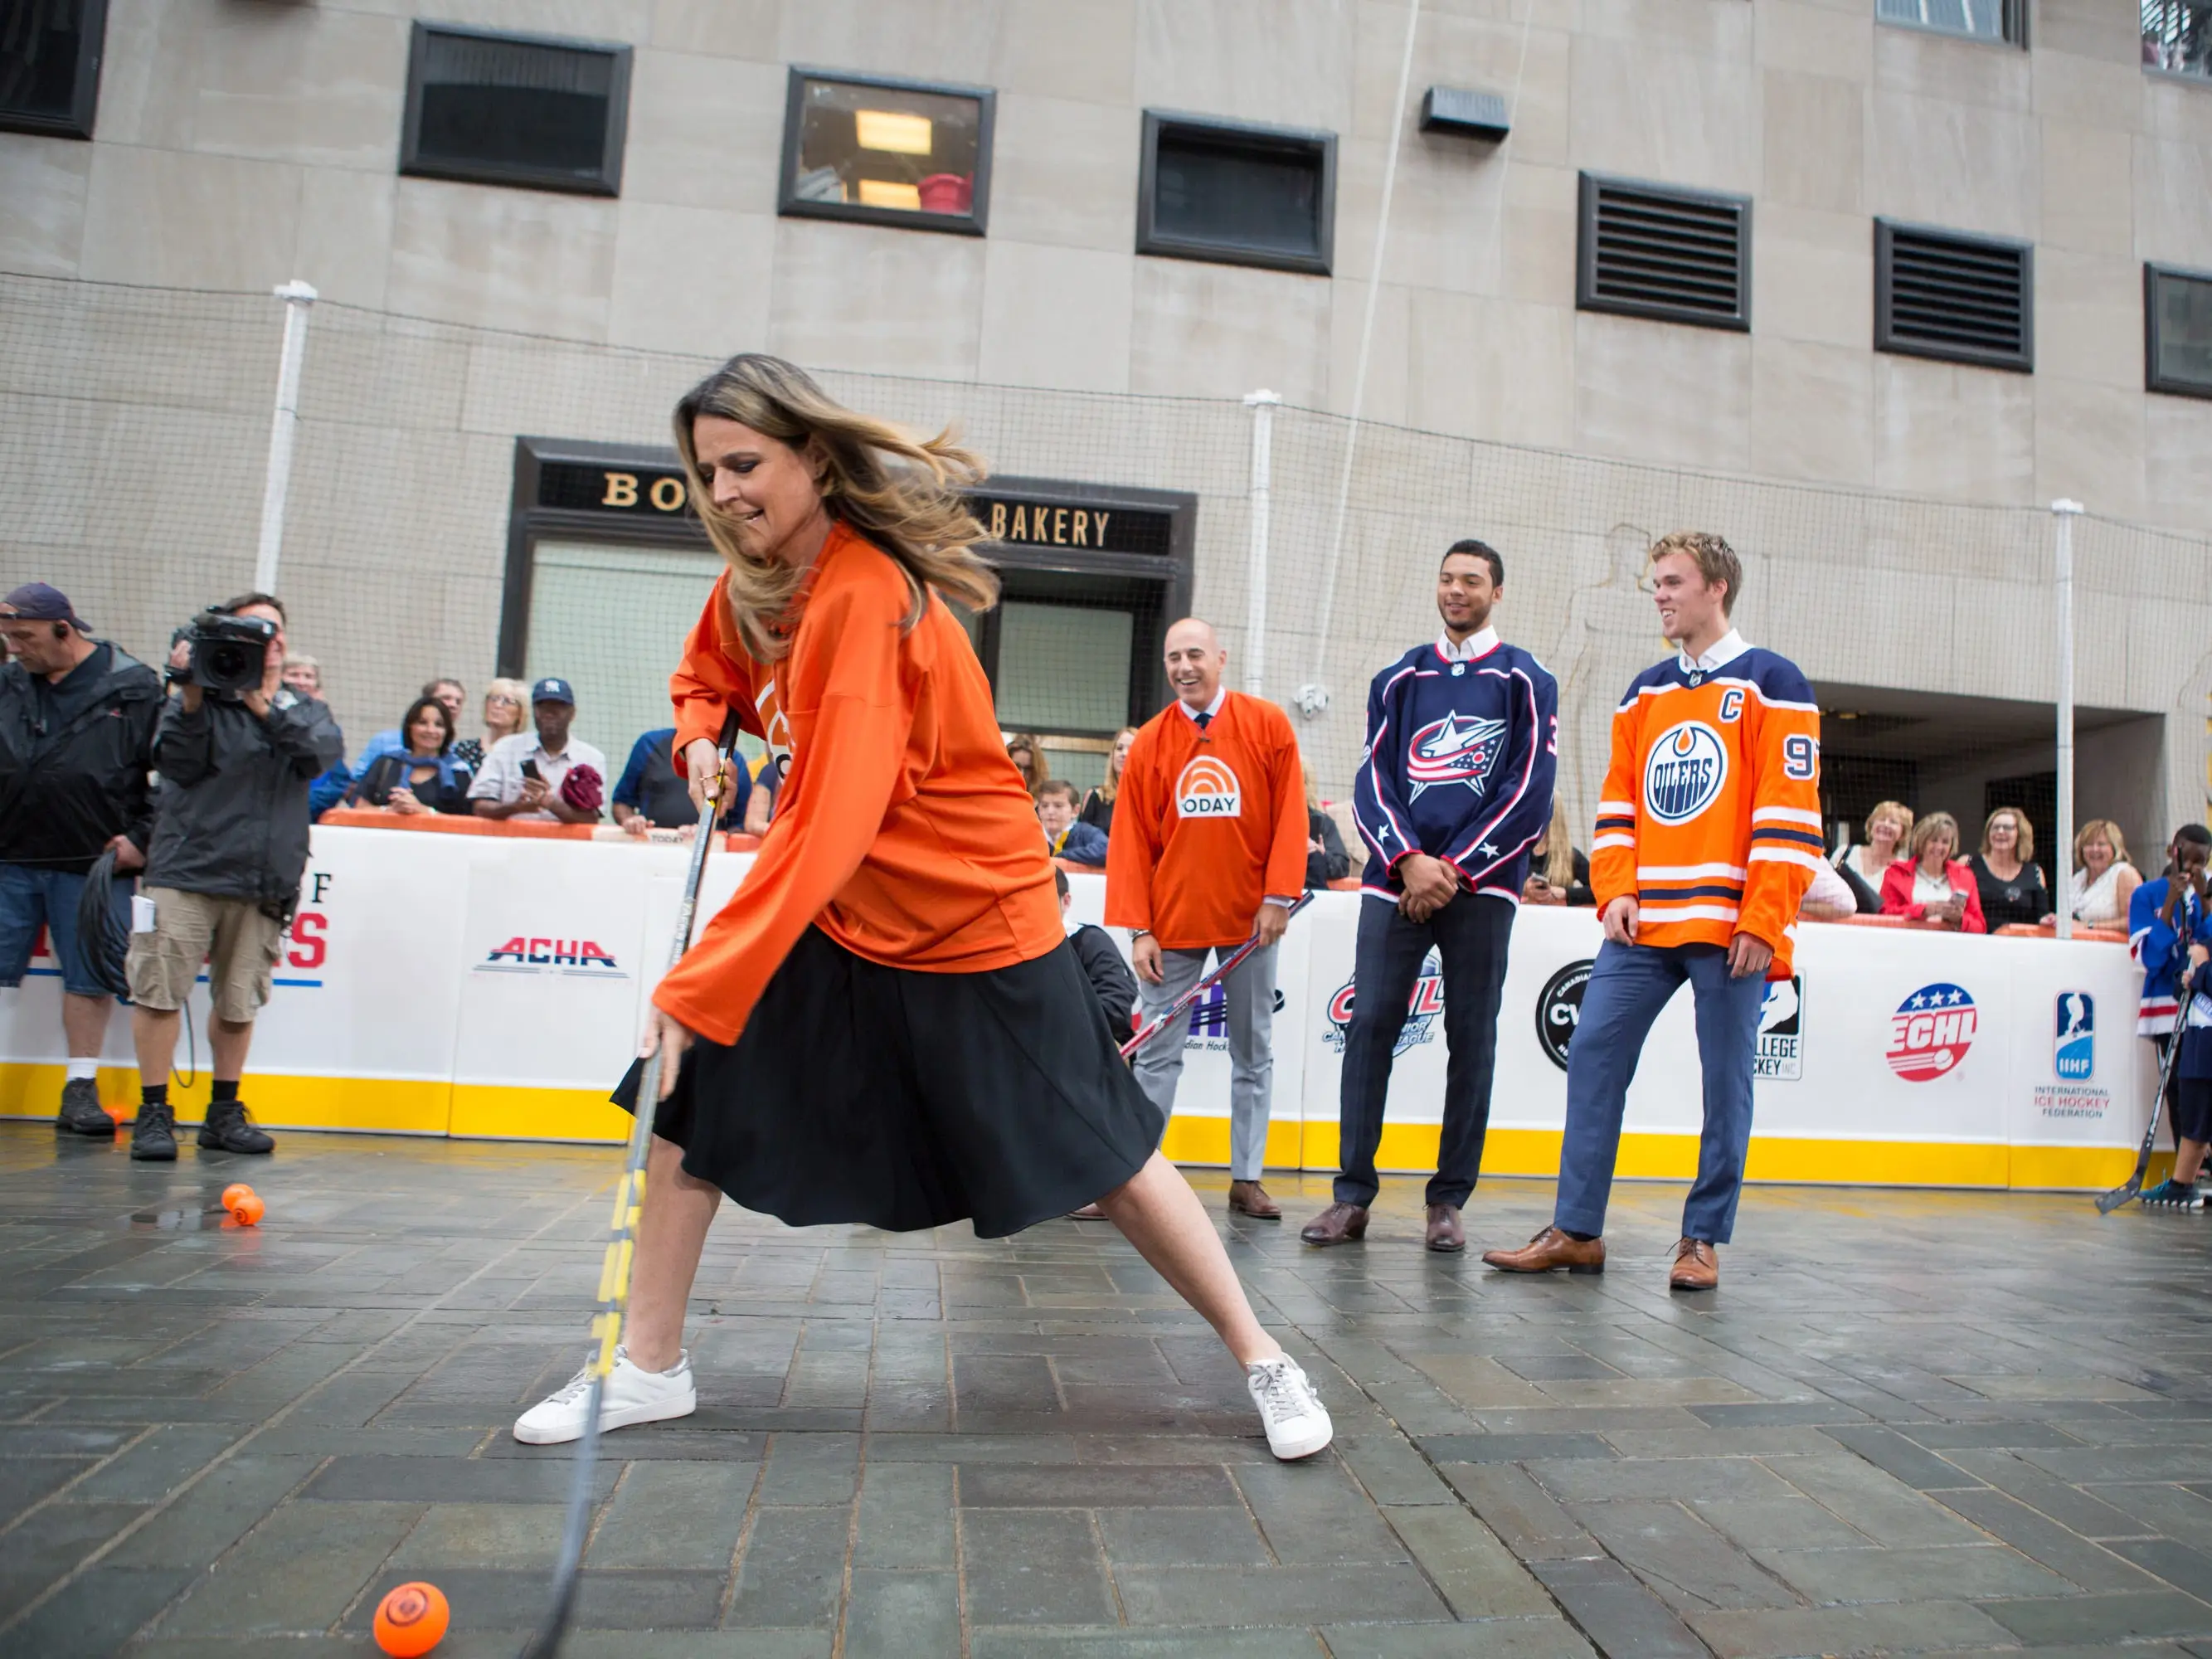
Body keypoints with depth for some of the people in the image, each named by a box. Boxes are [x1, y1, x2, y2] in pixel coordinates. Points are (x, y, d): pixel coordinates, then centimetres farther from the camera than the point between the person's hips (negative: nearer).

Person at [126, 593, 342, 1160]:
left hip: (264, 884, 2)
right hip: (187, 872, -2)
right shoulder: (199, 698, 8)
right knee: (161, 991, -5)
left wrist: (264, 707, -18)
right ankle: (153, 1113, 7)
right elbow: (179, 764, -5)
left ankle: (225, 1114, 19)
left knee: (238, 1003, 6)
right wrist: (193, 696, -15)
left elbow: (321, 752, -6)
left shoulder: (305, 710, 15)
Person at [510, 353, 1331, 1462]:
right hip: (838, 922, 8)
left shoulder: (869, 599, -26)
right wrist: (701, 737, -4)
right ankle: (650, 1368, 20)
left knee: (1105, 1161, 0)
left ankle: (1261, 1359, 19)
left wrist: (699, 987, -35)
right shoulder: (751, 582, 0)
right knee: (691, 1096, 2)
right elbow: (707, 678, 21)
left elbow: (827, 830, -33)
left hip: (976, 928, -7)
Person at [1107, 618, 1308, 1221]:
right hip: (1173, 920, 0)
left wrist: (1280, 897, -10)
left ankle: (1246, 1179, 17)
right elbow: (1131, 841, -1)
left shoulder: (1268, 724, -1)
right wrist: (1138, 929, -7)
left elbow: (1290, 815, -3)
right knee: (1157, 1053, 2)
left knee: (1254, 1054, 7)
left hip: (1250, 918, 0)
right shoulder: (1148, 742, 1)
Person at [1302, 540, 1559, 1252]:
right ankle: (1353, 1194, 0)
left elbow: (1529, 793, -2)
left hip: (1480, 884, -2)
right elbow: (1372, 781, 7)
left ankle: (1449, 1200, 10)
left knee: (1471, 1038, 1)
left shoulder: (1527, 681, 6)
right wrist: (1408, 858, -9)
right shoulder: (1399, 679, 15)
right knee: (1370, 1025, -5)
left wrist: (1455, 869, -9)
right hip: (1396, 878, 2)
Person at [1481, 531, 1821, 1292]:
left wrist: (1762, 920, -13)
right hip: (1644, 923, 5)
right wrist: (1616, 892, 2)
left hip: (1729, 929, -5)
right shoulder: (1644, 695, 17)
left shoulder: (1770, 684, 0)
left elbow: (1789, 813, -7)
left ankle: (1703, 1240, 14)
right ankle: (1576, 1231, 6)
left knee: (1726, 1082, 2)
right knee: (1592, 1057, -1)